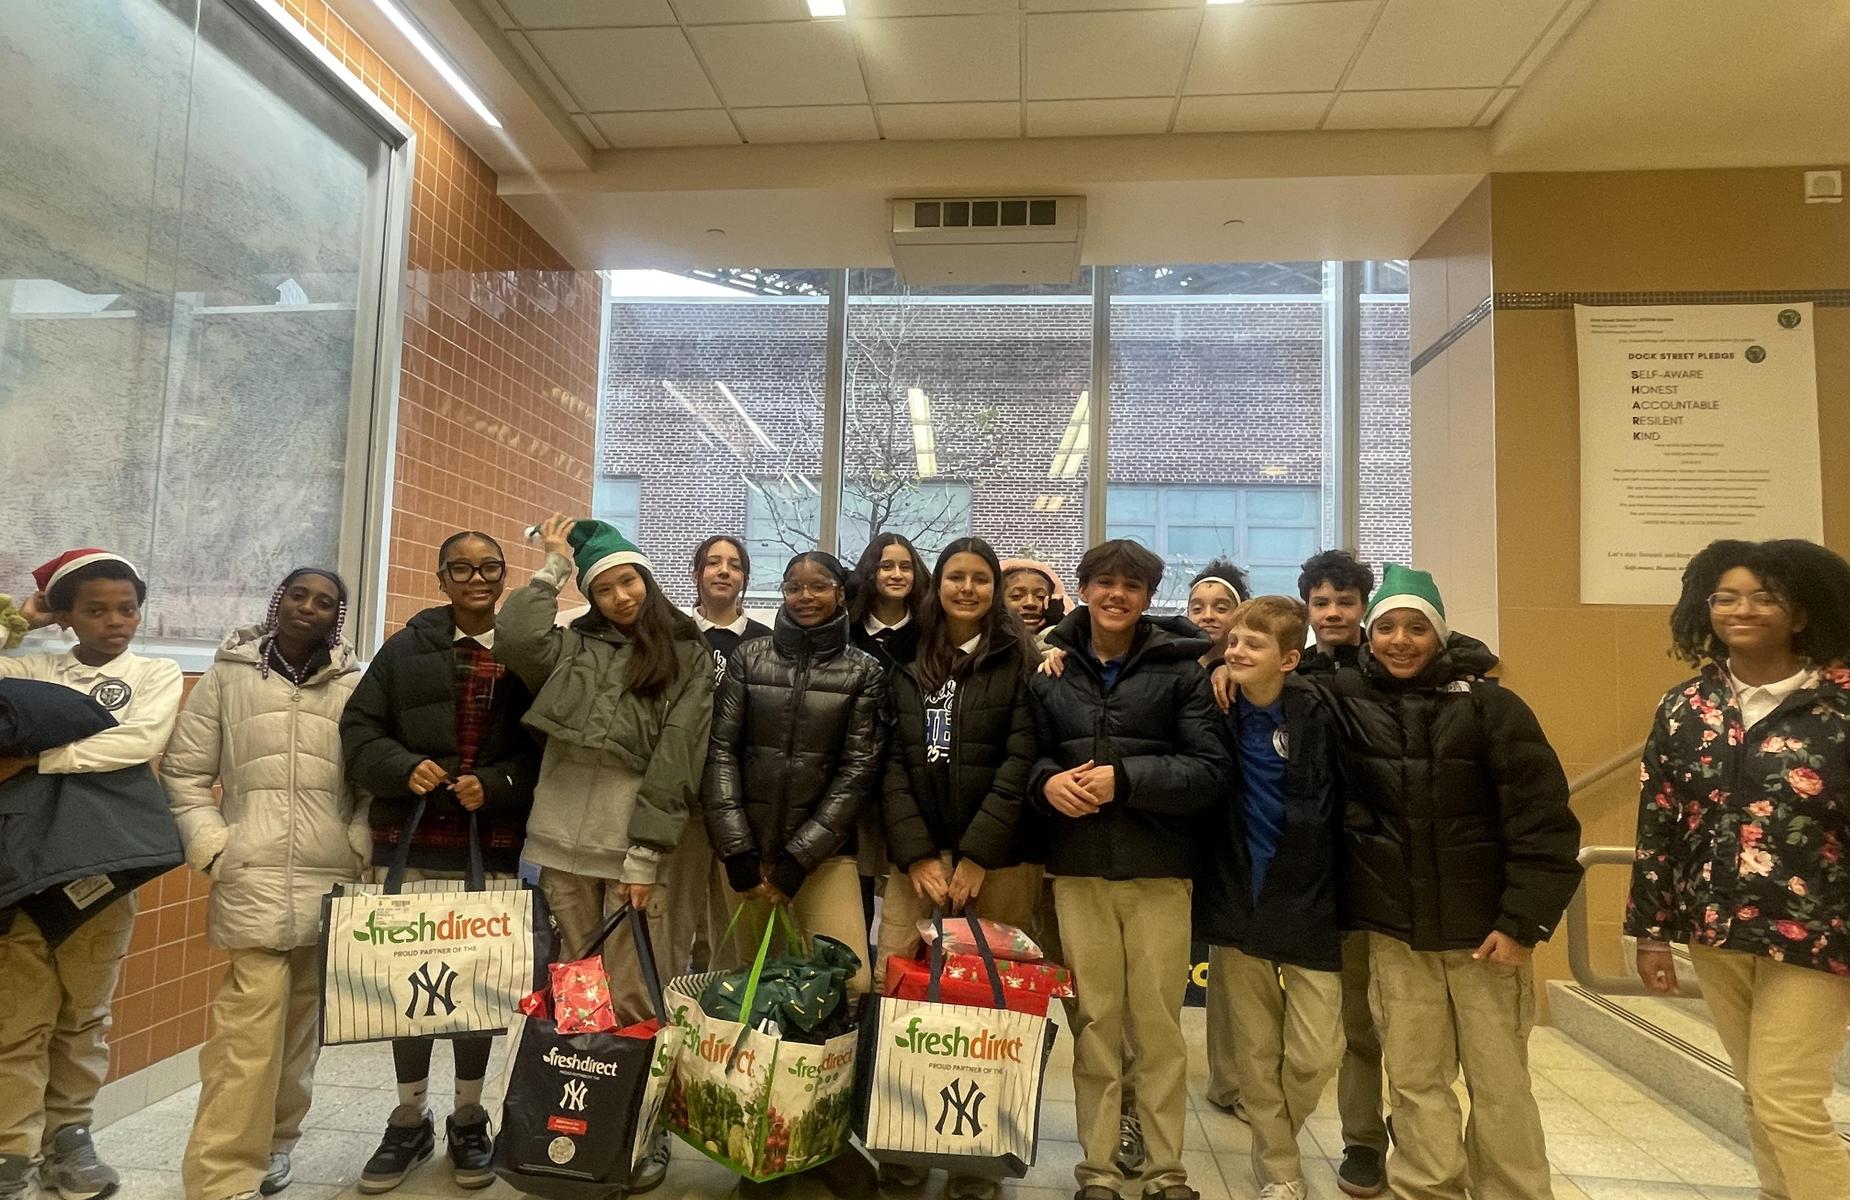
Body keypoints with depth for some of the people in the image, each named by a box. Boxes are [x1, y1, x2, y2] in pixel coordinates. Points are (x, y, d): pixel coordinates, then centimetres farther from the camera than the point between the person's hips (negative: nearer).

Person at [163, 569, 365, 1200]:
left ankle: (274, 1140, 29)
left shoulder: (355, 686, 6)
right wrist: (213, 847, -2)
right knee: (255, 1012, -8)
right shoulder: (227, 676, 4)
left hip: (331, 876, 2)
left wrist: (359, 847, 0)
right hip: (252, 875, -2)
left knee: (303, 1012, 11)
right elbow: (184, 771, 6)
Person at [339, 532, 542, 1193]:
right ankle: (410, 1120, 30)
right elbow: (359, 729, 2)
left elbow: (546, 747, -2)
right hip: (407, 842, 1)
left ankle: (469, 1120, 27)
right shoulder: (407, 648, 5)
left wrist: (497, 784, -16)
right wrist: (404, 768, -15)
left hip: (492, 848, -1)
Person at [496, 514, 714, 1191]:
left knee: (629, 999, 0)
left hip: (635, 847, -3)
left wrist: (644, 856, -12)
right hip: (565, 843, 3)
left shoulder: (687, 655, 2)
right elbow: (513, 638, -10)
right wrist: (553, 567, 4)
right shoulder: (572, 645, 11)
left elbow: (677, 757, -6)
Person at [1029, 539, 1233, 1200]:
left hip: (1159, 870, -1)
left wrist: (1124, 780, -17)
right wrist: (1047, 781, -10)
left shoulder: (1182, 668, 0)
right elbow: (1029, 749, 13)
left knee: (1159, 1022, 6)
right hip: (1078, 869, 2)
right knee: (1094, 1021, 8)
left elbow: (1212, 769, -6)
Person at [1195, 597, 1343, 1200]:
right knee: (1256, 1055, 10)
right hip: (1236, 903, 2)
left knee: (1314, 1057, 3)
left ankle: (1277, 1138, 34)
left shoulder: (1320, 713, -10)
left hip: (1310, 907, -1)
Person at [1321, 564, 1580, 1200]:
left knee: (1500, 1085, 9)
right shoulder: (1344, 701, 0)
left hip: (1484, 927, -1)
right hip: (1393, 932, 2)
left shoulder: (1490, 705, -6)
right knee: (1416, 1083, 10)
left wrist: (1523, 920, -10)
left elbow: (1542, 819, -7)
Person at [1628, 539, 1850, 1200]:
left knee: (1789, 1105, -2)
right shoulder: (1684, 707, 2)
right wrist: (1651, 930, 4)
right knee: (1759, 1095, 15)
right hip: (1714, 930, 4)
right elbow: (1658, 824, 4)